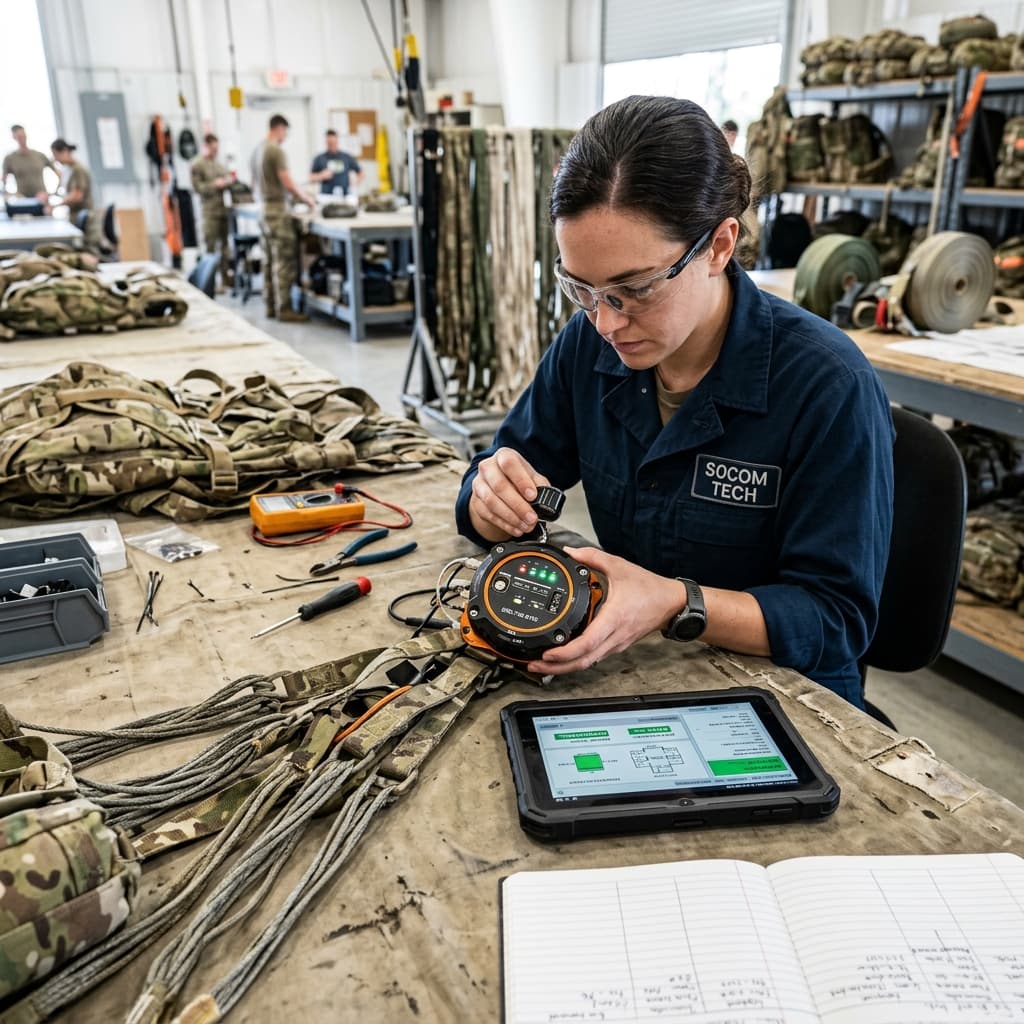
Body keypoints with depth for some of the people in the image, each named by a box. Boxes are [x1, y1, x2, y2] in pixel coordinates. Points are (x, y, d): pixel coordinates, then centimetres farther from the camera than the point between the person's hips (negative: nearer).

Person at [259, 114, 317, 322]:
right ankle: (283, 309, -5)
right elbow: (287, 183, -16)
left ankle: (271, 306, 16)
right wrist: (306, 198, -1)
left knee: (271, 260, 12)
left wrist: (299, 194, 23)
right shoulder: (276, 150, -13)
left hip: (265, 208, 9)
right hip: (278, 209, -9)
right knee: (284, 261, -6)